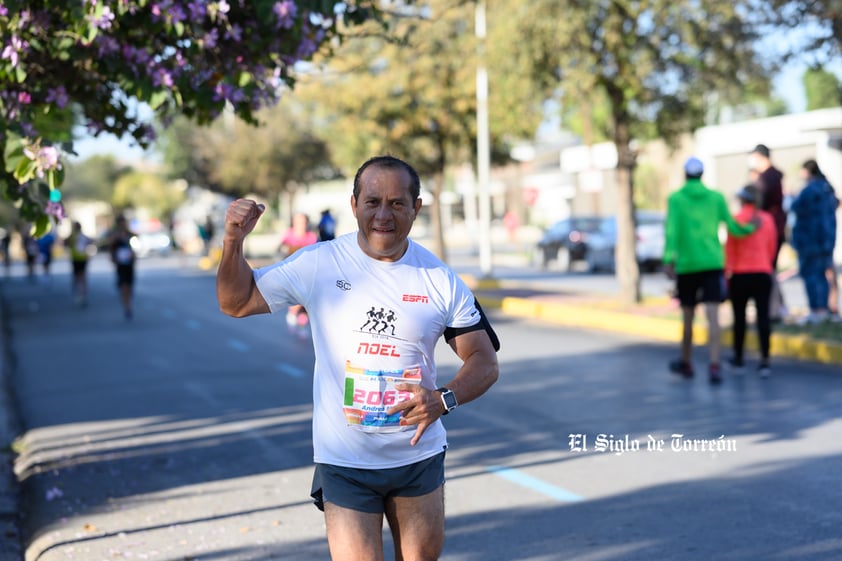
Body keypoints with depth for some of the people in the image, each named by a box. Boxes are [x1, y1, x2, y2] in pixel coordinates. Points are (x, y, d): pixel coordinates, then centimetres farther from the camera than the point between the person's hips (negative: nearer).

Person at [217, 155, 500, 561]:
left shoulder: (440, 280, -5)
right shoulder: (319, 264, -7)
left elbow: (484, 362, -1)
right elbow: (236, 302, 2)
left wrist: (445, 399, -21)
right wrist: (234, 241, -15)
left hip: (420, 456, 2)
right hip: (344, 463, -2)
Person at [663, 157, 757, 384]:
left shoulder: (675, 199, -1)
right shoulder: (717, 197, 5)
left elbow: (672, 230, -12)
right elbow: (732, 227, 7)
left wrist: (669, 259, -19)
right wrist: (750, 228, 27)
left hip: (686, 265, 0)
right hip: (712, 263, 1)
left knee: (688, 316, 14)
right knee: (712, 315, -7)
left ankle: (686, 363, 30)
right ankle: (714, 365, -21)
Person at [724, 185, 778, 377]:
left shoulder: (736, 219, -6)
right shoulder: (768, 219, 5)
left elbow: (730, 250, -5)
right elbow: (772, 248, 11)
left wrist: (728, 272, 2)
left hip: (740, 275, -2)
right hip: (763, 274, 2)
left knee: (739, 318, 8)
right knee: (763, 316, -1)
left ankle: (738, 359, 19)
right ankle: (764, 361, -8)